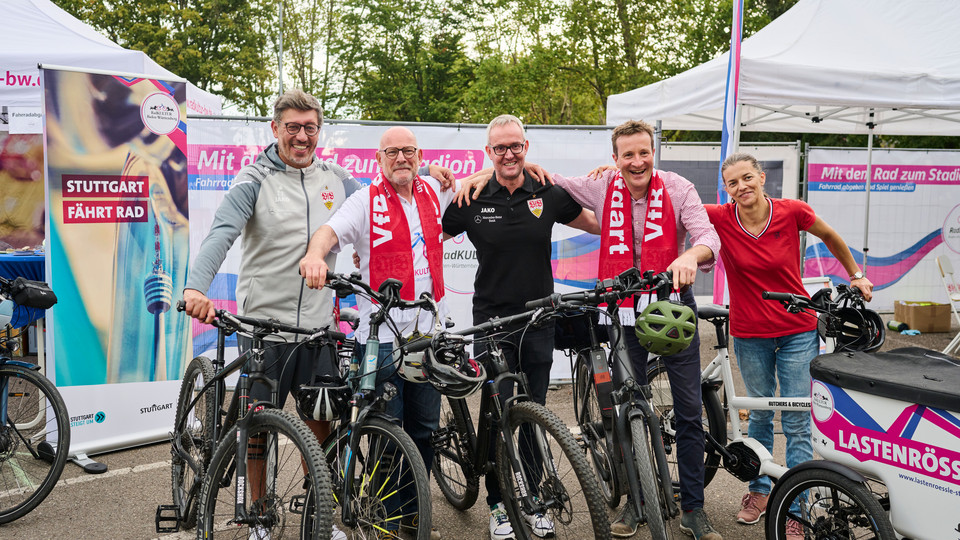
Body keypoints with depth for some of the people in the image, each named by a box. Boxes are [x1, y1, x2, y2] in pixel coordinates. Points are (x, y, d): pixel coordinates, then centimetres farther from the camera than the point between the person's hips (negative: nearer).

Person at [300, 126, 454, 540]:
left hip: (428, 332, 5)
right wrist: (315, 254, -41)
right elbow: (330, 230, -18)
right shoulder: (365, 201, -2)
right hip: (382, 335, -4)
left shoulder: (434, 192, 11)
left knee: (425, 429, 12)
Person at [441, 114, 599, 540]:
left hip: (539, 321, 2)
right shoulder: (472, 200, -3)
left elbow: (598, 226, 18)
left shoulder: (548, 195, 3)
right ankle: (498, 505, 17)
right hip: (492, 321, -2)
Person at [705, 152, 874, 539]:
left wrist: (856, 275, 15)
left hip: (797, 332, -1)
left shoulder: (792, 211, -12)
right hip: (750, 335, 1)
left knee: (797, 424, 2)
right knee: (760, 415, 17)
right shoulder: (720, 218, -12)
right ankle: (759, 491, 35)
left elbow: (829, 236, 7)